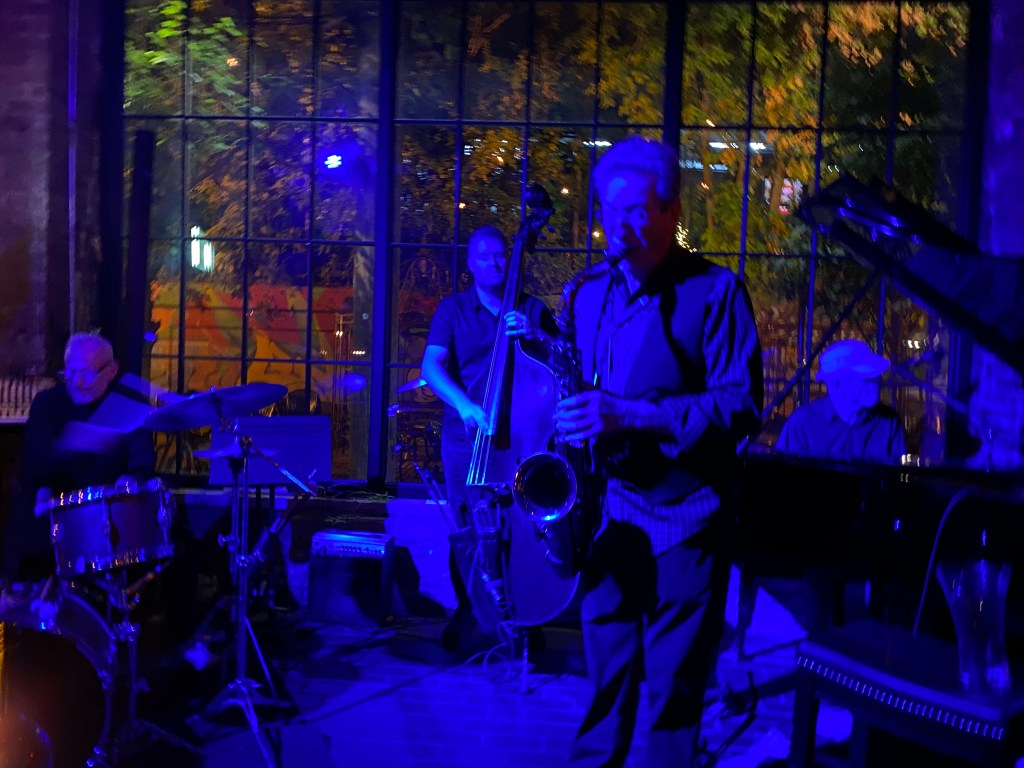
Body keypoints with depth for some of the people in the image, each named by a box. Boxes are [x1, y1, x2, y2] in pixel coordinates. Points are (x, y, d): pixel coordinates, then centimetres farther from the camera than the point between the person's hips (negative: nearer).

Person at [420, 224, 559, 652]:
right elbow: (431, 366, -8)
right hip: (466, 436, 0)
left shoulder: (532, 310, 11)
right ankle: (465, 611, 21)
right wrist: (465, 406, -26)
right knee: (467, 528, -1)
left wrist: (535, 335, -19)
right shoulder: (453, 309, 7)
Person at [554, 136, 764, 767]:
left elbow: (742, 404, -14)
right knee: (607, 675, 12)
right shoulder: (588, 297, 10)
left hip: (685, 518, -4)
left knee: (675, 686, 4)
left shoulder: (715, 291, -6)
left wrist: (630, 415, -23)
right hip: (610, 510, 5)